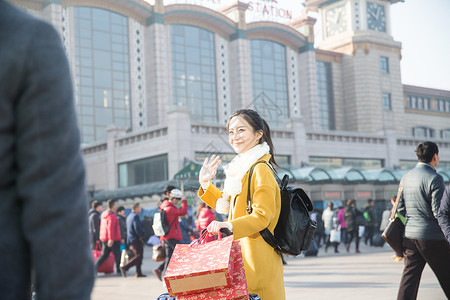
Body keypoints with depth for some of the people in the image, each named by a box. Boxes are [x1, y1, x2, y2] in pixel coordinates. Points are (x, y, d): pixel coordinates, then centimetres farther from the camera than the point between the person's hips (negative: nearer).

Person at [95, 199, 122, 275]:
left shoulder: (104, 214, 13)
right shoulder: (112, 215, -16)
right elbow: (110, 228, -25)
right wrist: (111, 239, -30)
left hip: (104, 239, 8)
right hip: (114, 240, -8)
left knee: (104, 255, 9)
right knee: (117, 254, 6)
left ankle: (95, 267, -6)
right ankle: (119, 270, 14)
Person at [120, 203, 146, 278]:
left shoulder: (129, 216, 17)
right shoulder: (135, 216, -14)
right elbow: (137, 228, -25)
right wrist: (141, 236, -12)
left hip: (130, 240, 10)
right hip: (136, 240, -10)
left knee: (139, 256, 12)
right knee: (138, 256, -8)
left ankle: (138, 273, 13)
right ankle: (125, 267, -14)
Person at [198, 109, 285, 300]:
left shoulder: (261, 170, -11)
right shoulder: (243, 168, 19)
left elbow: (262, 216, -19)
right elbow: (225, 205, 30)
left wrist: (231, 226, -32)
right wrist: (205, 184, 18)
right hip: (241, 251, 9)